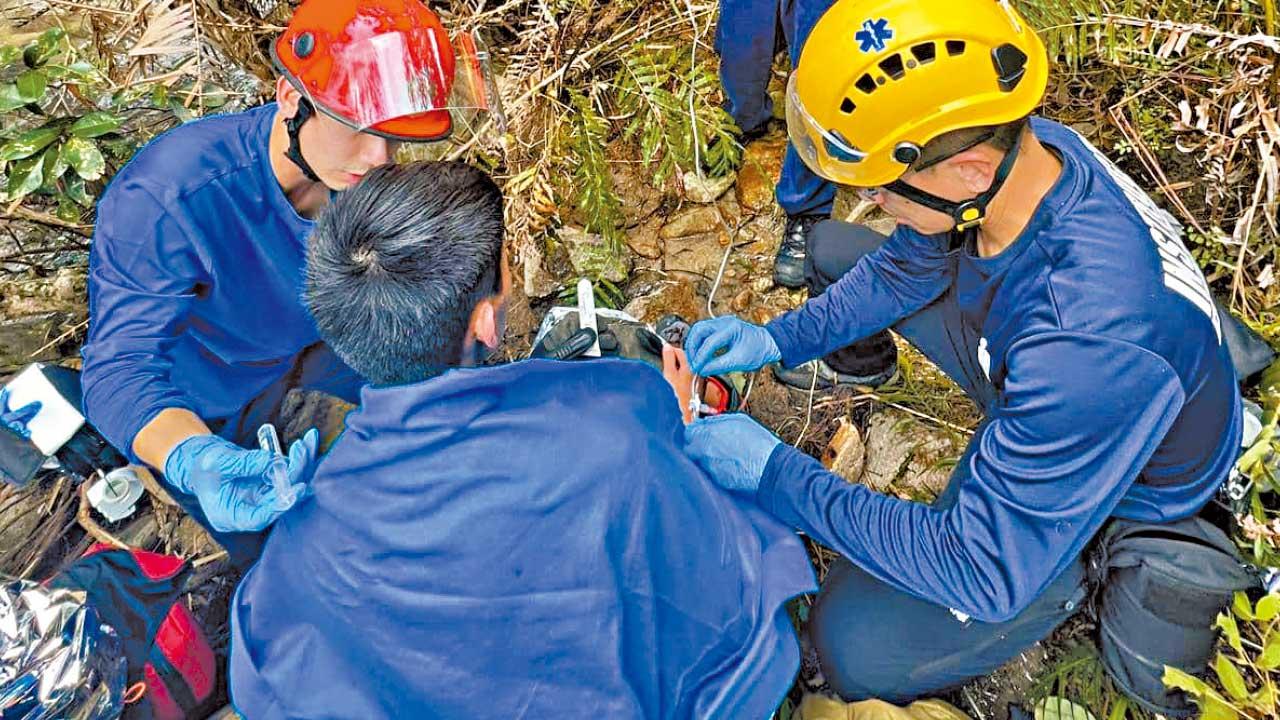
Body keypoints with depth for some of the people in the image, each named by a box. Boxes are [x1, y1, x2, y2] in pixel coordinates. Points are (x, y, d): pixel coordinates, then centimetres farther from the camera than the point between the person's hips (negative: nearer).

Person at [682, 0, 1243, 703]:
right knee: (831, 247, 6)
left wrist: (775, 474, -32)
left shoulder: (1090, 352, -46)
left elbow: (983, 575, -36)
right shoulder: (1020, 147, -22)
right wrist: (778, 340, -12)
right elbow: (907, 264, 0)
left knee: (855, 647, -20)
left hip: (1111, 496, -6)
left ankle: (1073, 573, 2)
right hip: (1022, 379, 7)